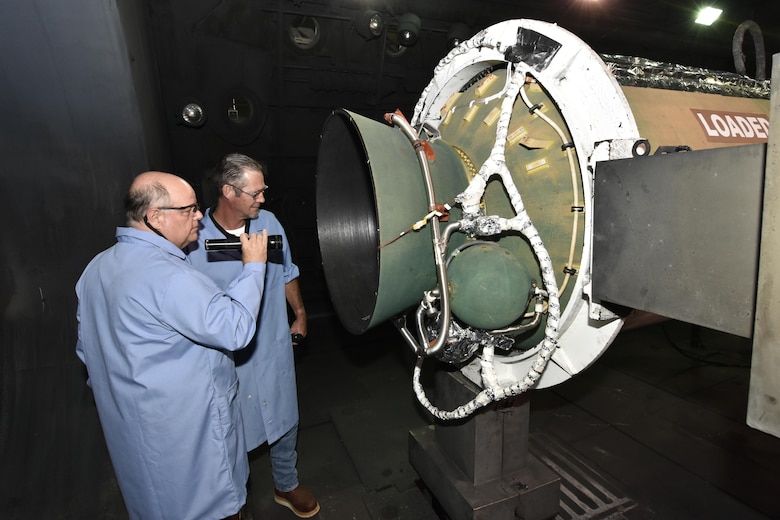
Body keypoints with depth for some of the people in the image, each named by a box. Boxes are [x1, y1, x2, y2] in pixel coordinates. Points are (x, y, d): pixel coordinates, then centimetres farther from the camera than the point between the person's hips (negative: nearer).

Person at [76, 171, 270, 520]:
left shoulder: (97, 267, 3)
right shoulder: (167, 276, -29)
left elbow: (87, 348, 12)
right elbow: (234, 328, -30)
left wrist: (118, 393, 23)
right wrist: (253, 266, -20)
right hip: (188, 433, -9)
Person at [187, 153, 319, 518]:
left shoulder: (268, 222, -5)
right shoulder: (194, 240, -18)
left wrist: (300, 315, 16)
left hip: (274, 348, 4)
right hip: (228, 358, -3)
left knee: (285, 421, 20)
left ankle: (286, 486, 47)